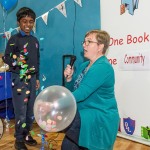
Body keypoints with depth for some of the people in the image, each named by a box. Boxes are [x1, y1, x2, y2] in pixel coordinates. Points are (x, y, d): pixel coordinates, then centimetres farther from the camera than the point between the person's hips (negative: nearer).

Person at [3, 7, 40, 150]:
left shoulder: (35, 40, 11)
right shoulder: (14, 39, -7)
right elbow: (6, 57, -10)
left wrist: (37, 77, 15)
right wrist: (15, 61, -31)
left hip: (32, 78, 6)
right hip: (19, 78, -6)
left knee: (31, 109, 11)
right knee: (21, 110, -3)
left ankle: (26, 134, 27)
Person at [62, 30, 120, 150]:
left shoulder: (102, 67, -20)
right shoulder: (85, 65, 9)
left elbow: (81, 93, -27)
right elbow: (73, 90, 11)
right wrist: (69, 79, -8)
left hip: (100, 118, -9)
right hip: (85, 115, 9)